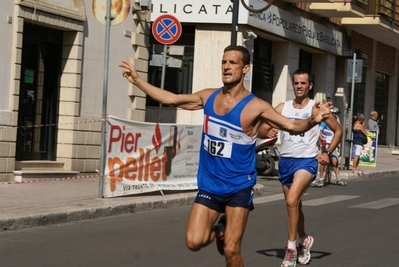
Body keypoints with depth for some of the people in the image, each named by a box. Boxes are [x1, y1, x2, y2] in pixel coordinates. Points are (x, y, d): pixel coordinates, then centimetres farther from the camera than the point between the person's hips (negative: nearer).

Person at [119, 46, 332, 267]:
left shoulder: (255, 106, -12)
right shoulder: (208, 97, 2)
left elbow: (293, 126, -14)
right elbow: (170, 99, 11)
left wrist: (312, 120, -35)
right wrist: (136, 80, 10)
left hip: (239, 187, -4)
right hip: (209, 185, 4)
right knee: (194, 242, -8)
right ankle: (220, 230, 26)